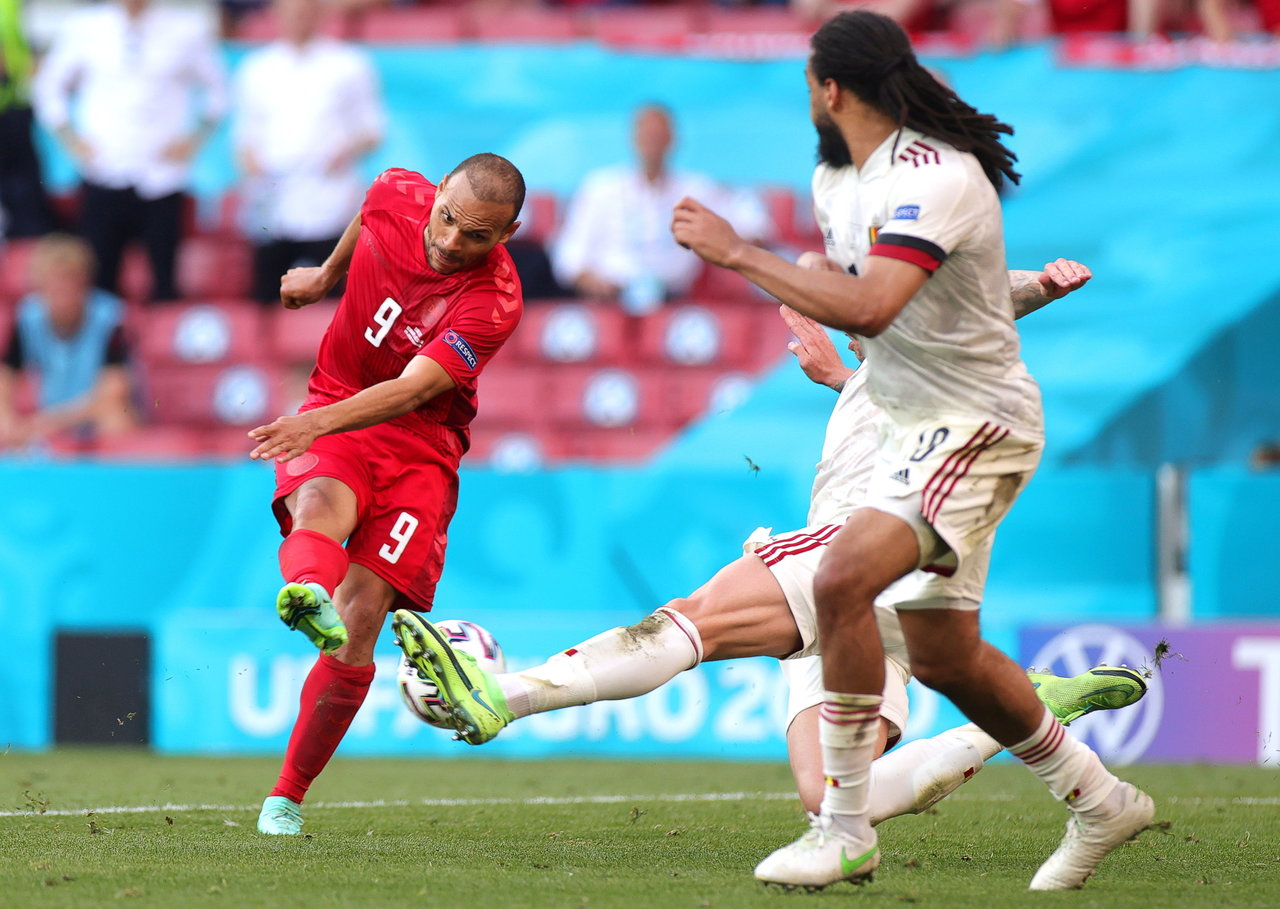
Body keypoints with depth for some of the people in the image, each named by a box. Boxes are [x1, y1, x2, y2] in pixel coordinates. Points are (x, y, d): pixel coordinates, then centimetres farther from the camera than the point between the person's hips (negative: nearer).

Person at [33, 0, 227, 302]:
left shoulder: (189, 29, 4)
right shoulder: (83, 28, 6)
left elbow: (217, 89, 14)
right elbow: (50, 85, 17)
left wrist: (195, 139, 2)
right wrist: (70, 138, 5)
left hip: (162, 173, -1)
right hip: (103, 174, 1)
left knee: (164, 283, -3)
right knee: (100, 280, -4)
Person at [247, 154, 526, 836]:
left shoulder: (493, 302, -20)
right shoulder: (397, 198, -7)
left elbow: (411, 390, -32)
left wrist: (321, 421, -48)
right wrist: (326, 273, 35)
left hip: (421, 445, -2)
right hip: (330, 424, 2)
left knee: (359, 625, -15)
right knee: (321, 506, -35)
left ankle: (288, 796, -2)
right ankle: (307, 595, -71)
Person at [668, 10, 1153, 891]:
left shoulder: (933, 180, -23)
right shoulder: (837, 180, 7)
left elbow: (866, 307, -36)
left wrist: (739, 253, -30)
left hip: (978, 422, -10)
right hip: (915, 425, 10)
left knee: (843, 579, -26)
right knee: (941, 652, 13)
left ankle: (846, 829, -19)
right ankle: (1098, 800, 31)